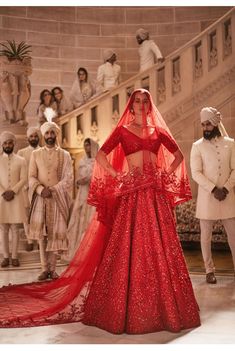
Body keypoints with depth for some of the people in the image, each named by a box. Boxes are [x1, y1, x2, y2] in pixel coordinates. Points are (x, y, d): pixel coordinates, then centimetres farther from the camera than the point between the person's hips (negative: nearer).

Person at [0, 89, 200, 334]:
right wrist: (119, 177, -7)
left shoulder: (158, 131, 14)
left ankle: (162, 305, 14)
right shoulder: (122, 130, 7)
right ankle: (127, 307, 9)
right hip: (132, 194, -3)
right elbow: (101, 156, 0)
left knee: (159, 247, 3)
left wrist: (167, 174, 7)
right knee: (129, 247, -2)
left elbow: (178, 155, 21)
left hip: (156, 194, 3)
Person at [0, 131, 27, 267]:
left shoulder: (21, 160, 5)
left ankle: (15, 256, 8)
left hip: (16, 197, -1)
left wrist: (13, 191, -14)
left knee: (15, 228, 1)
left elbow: (23, 179, -2)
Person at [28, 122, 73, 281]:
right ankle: (45, 268, 6)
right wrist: (41, 190, -15)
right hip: (40, 198, 1)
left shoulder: (64, 155, 5)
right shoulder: (36, 154, 9)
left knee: (56, 233, 0)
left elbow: (68, 178, -2)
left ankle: (52, 268, 8)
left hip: (58, 199, -1)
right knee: (41, 233, -1)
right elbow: (31, 177, 3)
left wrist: (52, 190, -14)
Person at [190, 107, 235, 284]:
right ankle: (210, 270, 16)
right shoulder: (197, 146, 0)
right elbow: (196, 173, -7)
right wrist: (213, 189, -17)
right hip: (206, 197, -1)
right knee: (206, 236, 4)